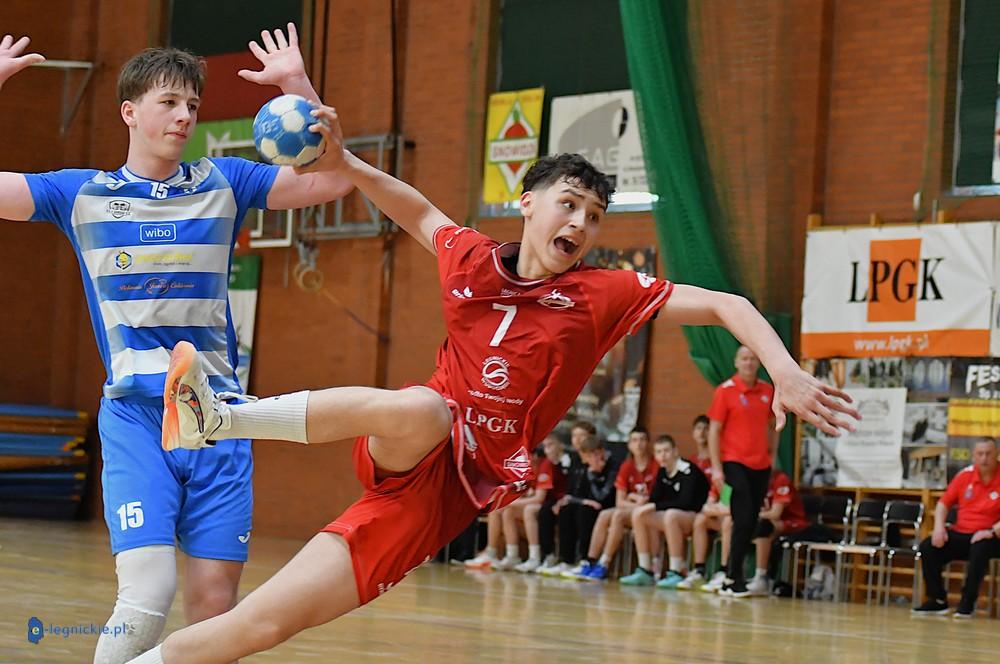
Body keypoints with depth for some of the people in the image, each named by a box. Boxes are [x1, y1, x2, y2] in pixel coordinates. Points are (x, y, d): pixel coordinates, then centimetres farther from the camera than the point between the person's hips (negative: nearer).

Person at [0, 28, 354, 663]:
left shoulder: (224, 183, 10)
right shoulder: (82, 194, 6)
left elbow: (331, 180, 6)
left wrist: (298, 85, -2)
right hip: (136, 415, -2)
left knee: (214, 605, 0)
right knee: (148, 597, -18)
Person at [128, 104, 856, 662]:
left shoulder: (603, 295, -3)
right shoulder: (472, 259, 6)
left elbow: (728, 306, -8)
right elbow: (417, 210, 26)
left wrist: (788, 373, -22)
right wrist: (343, 161, 14)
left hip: (455, 491, -1)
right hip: (404, 457, 1)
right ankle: (219, 417, -28)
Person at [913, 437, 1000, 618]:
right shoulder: (965, 475, 6)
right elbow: (944, 503, 12)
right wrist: (939, 527, -5)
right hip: (960, 534, 5)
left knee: (980, 549, -38)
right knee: (927, 547, -17)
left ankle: (967, 603, -23)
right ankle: (938, 601, -8)